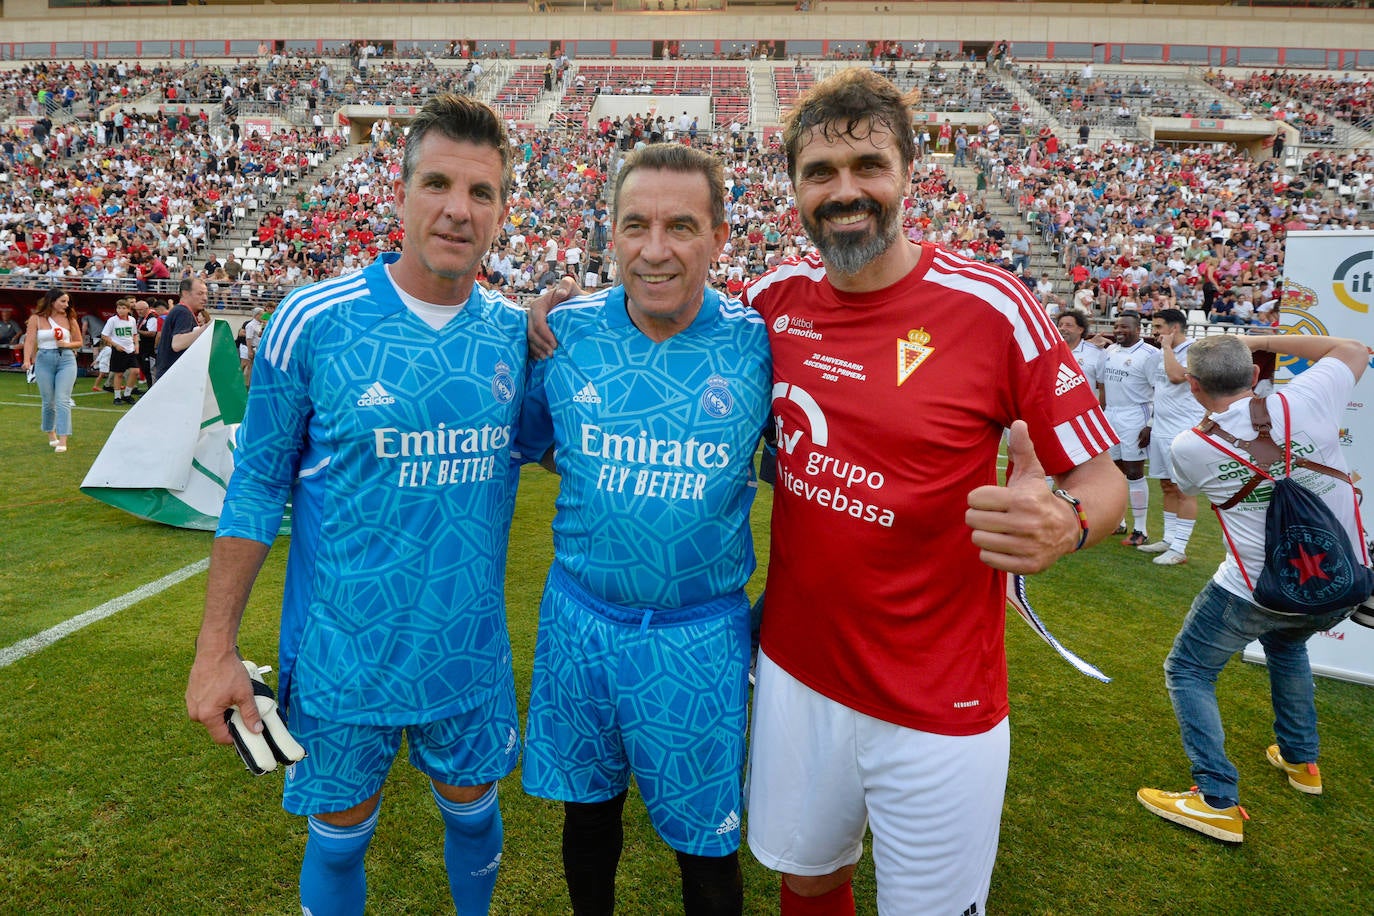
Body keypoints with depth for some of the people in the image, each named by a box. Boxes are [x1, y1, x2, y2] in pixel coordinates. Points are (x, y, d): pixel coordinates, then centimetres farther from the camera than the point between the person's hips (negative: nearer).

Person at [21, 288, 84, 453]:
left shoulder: (70, 319, 5)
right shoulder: (36, 318, 1)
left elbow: (79, 342, 13)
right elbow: (29, 340, -7)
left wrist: (67, 344, -8)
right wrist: (27, 360, -21)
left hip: (66, 360, 0)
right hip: (44, 361, 0)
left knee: (63, 400, -9)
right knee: (48, 401, 8)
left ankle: (62, 441, -11)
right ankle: (51, 435, 28)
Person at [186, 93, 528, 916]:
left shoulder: (516, 332, -4)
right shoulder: (314, 321, -12)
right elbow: (257, 485, -5)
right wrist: (216, 648, -4)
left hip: (471, 654, 3)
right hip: (345, 657, -2)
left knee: (474, 812, 23)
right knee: (340, 837, 18)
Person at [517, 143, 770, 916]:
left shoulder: (758, 343, -12)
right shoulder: (567, 330, -7)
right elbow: (523, 444, 11)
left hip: (702, 636, -2)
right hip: (579, 619, 2)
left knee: (707, 845, 15)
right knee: (588, 811, 23)